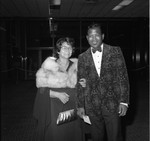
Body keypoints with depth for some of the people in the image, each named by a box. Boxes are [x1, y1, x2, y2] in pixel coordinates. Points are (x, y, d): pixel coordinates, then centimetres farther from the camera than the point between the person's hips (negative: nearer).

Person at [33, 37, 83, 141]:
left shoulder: (75, 65, 7)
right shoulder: (49, 64, 0)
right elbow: (41, 88, -4)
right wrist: (57, 94, -16)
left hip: (72, 107, 2)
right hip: (53, 107, -2)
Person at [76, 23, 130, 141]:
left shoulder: (115, 51, 0)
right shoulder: (83, 57, 6)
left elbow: (123, 77, -2)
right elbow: (80, 83, 9)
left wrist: (124, 101, -8)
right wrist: (80, 105, 7)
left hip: (112, 104, -2)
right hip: (92, 106, 2)